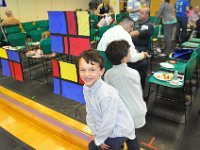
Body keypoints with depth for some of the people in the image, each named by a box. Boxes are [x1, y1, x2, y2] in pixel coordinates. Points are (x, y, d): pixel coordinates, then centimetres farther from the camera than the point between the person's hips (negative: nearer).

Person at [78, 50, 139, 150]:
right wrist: (95, 133, 2)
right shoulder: (86, 88, -11)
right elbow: (90, 113, -1)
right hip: (105, 129, 7)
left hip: (119, 131, -6)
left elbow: (109, 122, -25)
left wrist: (98, 139, -9)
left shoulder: (107, 94, -34)